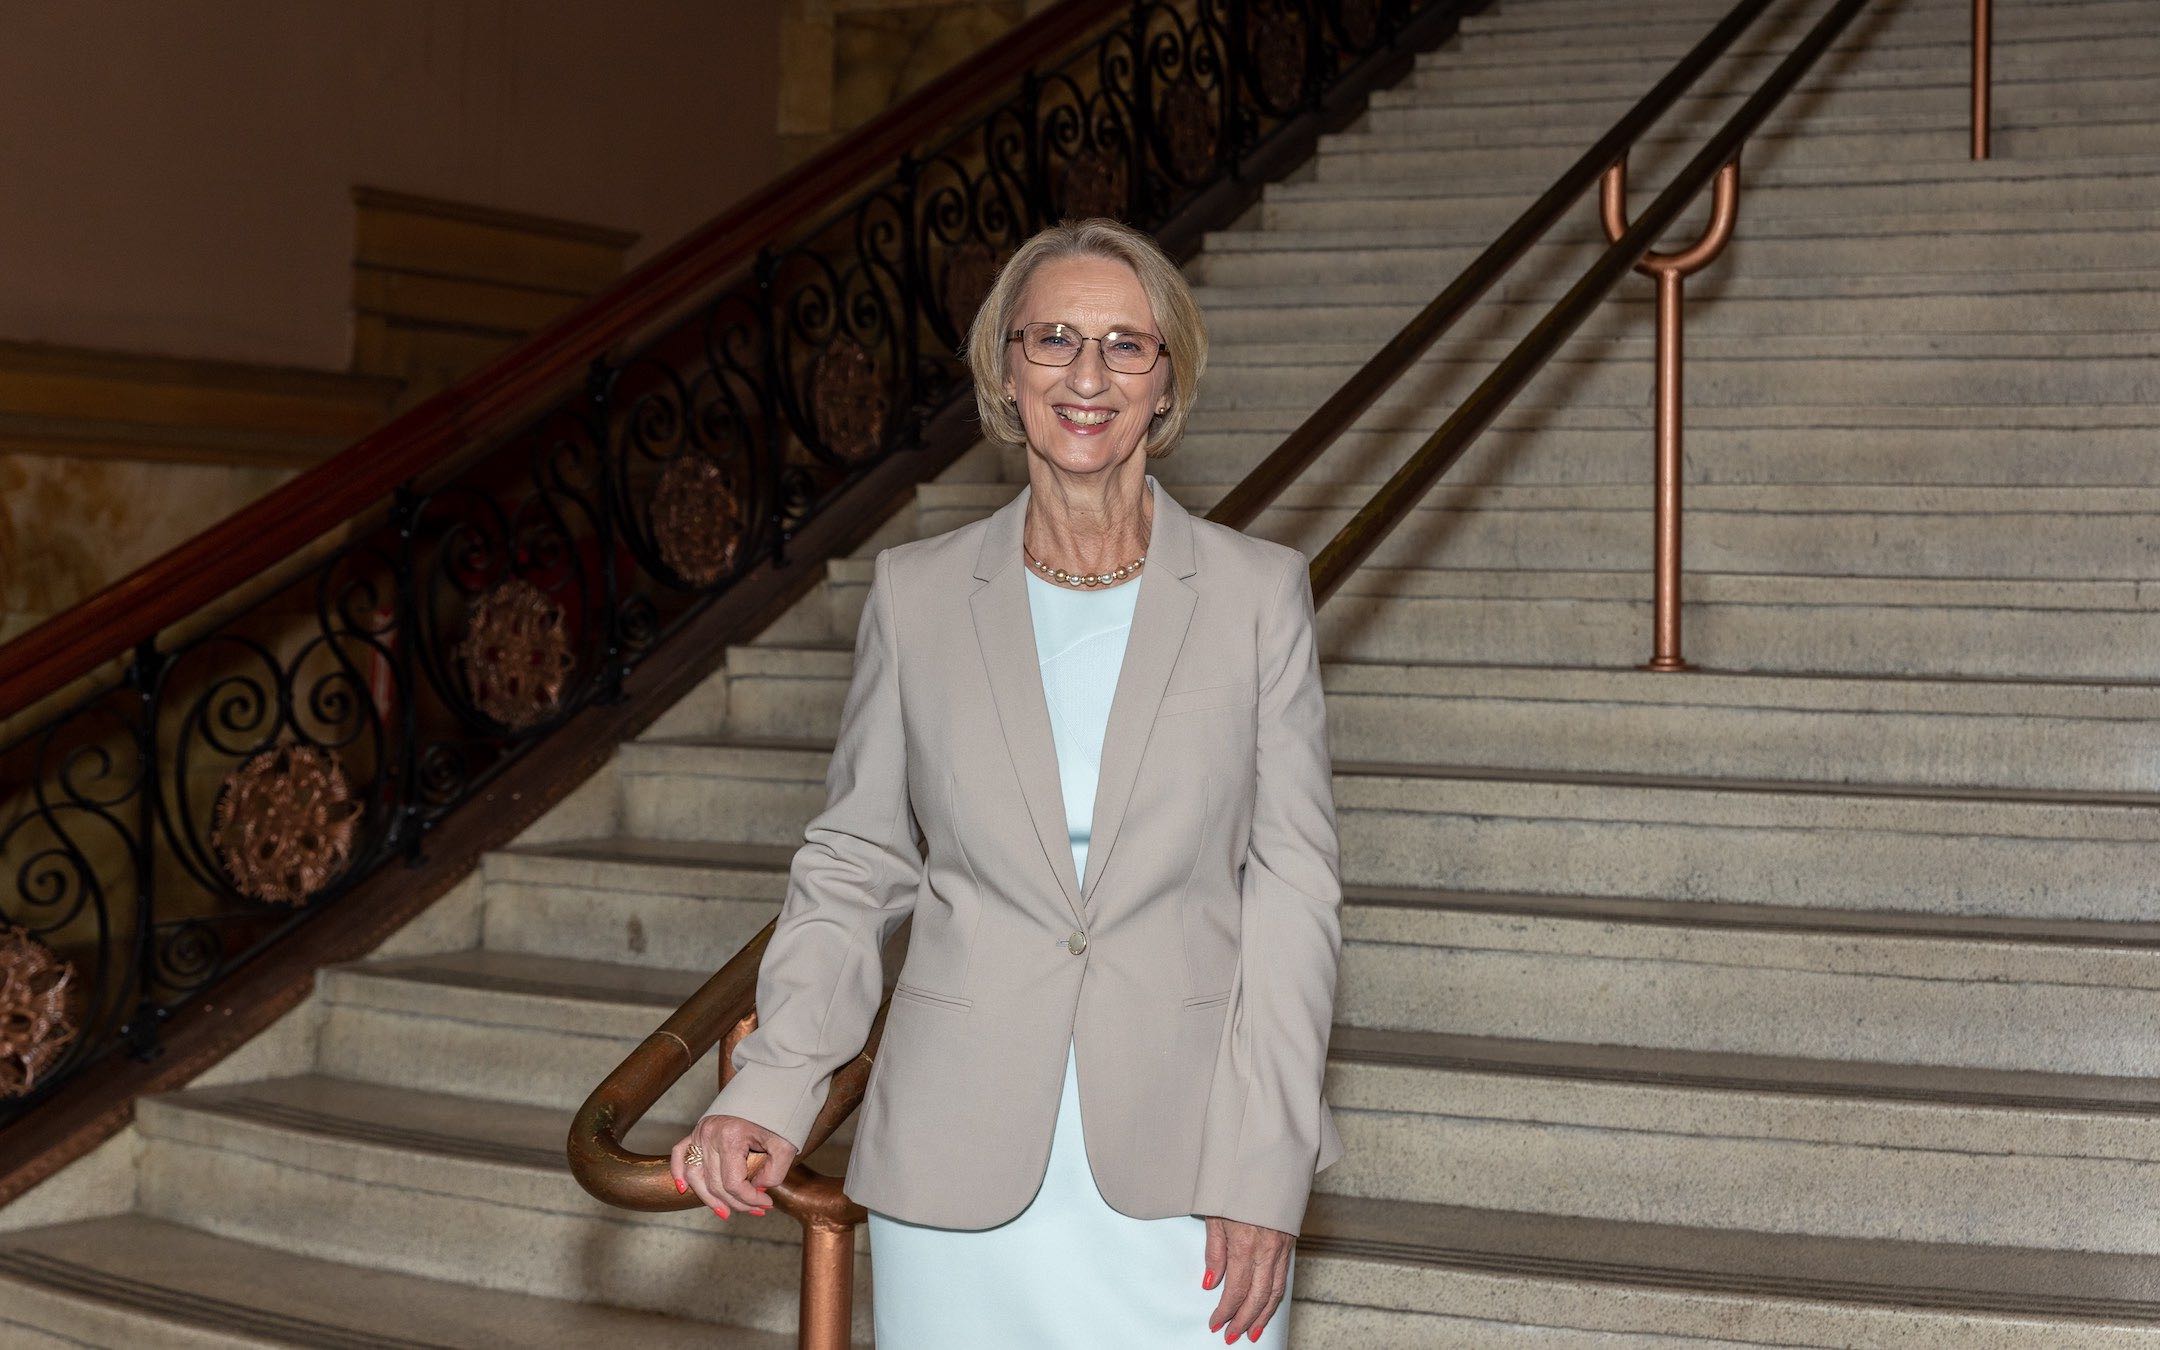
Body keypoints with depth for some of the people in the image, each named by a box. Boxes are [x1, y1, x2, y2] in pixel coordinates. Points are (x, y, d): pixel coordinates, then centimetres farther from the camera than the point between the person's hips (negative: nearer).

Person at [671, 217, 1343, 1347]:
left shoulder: (1259, 593, 0)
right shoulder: (916, 594, 3)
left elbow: (1293, 885, -1)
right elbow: (853, 862, 8)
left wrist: (1264, 1171, -8)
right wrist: (771, 1090, -6)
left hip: (1177, 1169, -1)